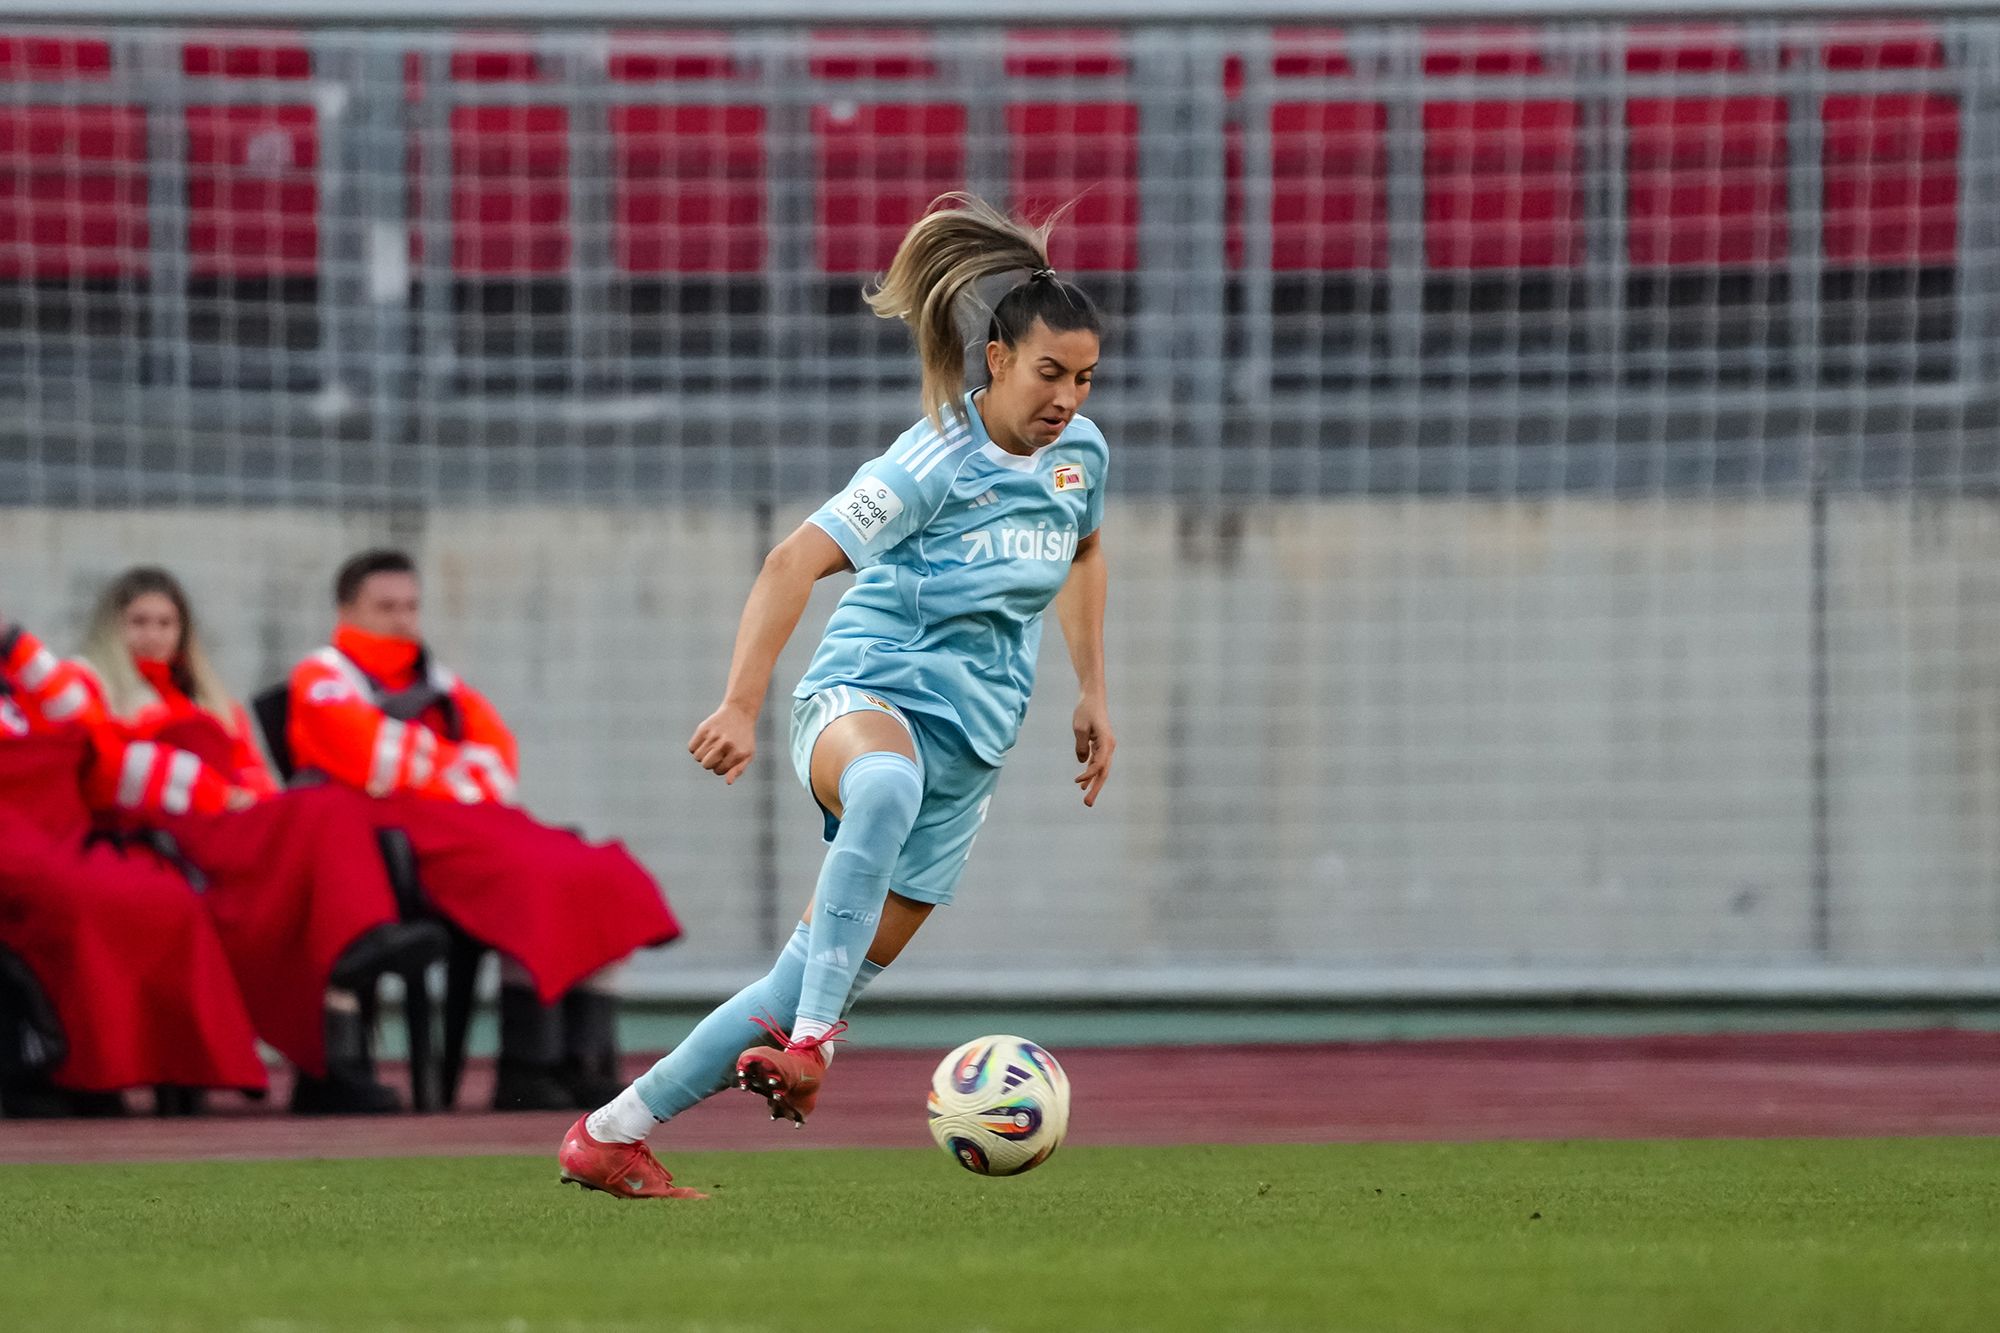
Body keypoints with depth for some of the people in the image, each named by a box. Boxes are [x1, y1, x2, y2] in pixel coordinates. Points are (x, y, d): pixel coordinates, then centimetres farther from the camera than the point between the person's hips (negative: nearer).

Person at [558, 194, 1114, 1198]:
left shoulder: (1080, 452, 6)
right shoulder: (934, 464, -15)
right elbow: (793, 564, -19)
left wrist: (1092, 695, 27)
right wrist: (741, 706, -29)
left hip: (970, 742, 7)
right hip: (868, 693, -7)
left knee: (822, 979, 3)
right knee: (887, 787, -45)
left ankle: (613, 1133, 12)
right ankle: (808, 1045, -47)